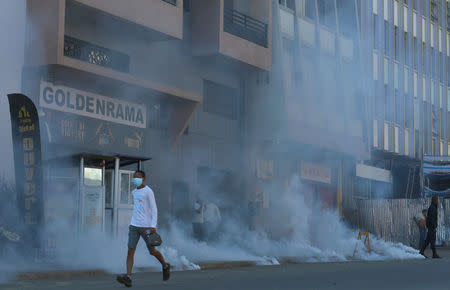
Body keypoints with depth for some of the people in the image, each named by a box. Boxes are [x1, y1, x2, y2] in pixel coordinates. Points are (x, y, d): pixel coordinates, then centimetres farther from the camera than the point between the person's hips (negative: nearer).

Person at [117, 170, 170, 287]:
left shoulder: (148, 191, -7)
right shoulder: (134, 192, 14)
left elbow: (154, 209, -11)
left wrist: (153, 226, -19)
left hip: (146, 226, -6)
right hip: (134, 225, 6)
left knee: (152, 251, 5)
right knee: (130, 250, -9)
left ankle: (165, 266, 32)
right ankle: (128, 277, -17)